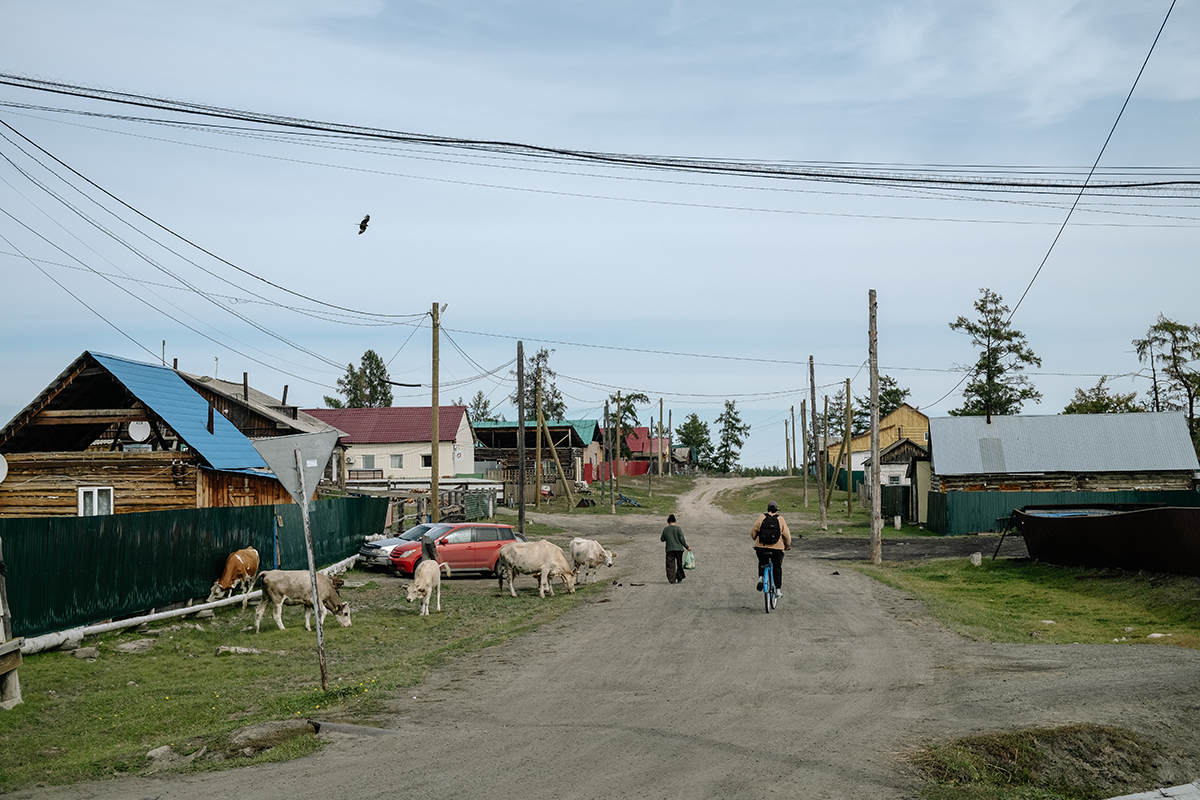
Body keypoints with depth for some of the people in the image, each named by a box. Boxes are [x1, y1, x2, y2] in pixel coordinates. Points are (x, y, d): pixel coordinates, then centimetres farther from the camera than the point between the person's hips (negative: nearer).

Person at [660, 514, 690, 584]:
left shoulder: (665, 529, 3)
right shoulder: (678, 528, -4)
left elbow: (662, 539, 10)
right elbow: (682, 539, -6)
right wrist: (687, 547, 2)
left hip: (669, 550, 1)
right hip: (678, 549, -1)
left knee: (670, 565, 3)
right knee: (679, 564, 12)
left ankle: (672, 580, -4)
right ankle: (679, 579, 17)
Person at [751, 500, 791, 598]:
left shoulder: (762, 518, 1)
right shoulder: (780, 520, 0)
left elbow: (753, 533, 3)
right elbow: (787, 535, -1)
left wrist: (756, 539, 25)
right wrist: (788, 546, 17)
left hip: (761, 548, 1)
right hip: (777, 549, -1)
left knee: (762, 563, 27)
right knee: (777, 568, 16)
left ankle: (761, 577, 2)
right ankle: (778, 590, 13)